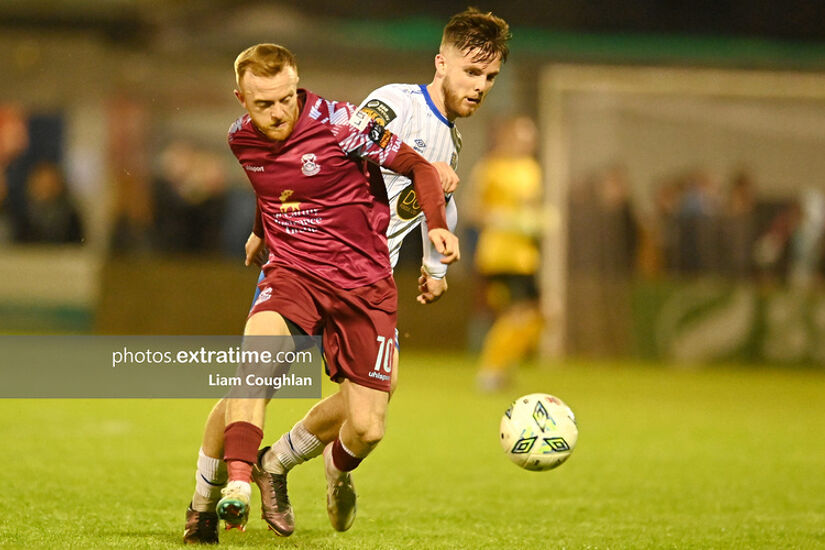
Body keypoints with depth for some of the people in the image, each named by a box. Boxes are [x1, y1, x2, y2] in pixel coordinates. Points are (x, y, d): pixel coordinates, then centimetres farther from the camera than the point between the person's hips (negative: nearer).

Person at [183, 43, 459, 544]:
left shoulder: (337, 123, -13)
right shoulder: (242, 140, 1)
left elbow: (417, 166, -5)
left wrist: (437, 224, -18)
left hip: (363, 283, -2)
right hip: (293, 274, 2)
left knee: (367, 428, -7)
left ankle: (338, 469, 32)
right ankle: (236, 485, -37)